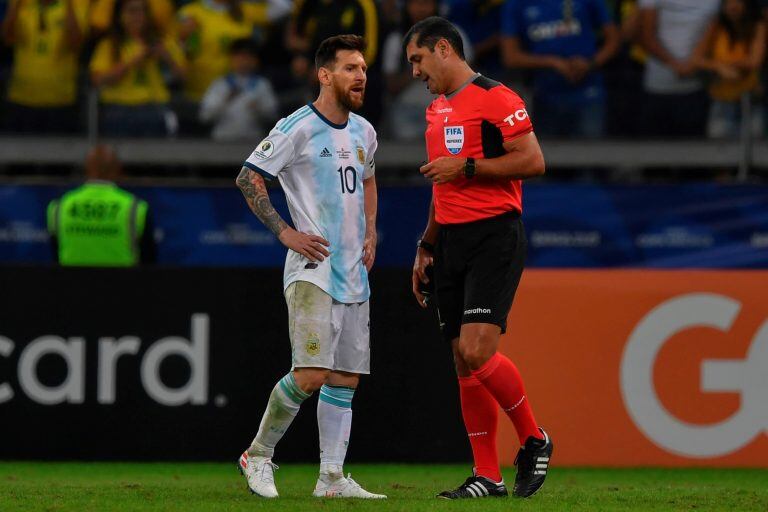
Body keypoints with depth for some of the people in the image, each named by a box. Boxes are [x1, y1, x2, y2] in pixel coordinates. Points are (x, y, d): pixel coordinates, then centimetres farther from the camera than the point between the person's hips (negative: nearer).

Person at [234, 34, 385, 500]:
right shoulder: (298, 128, -9)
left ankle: (332, 479, 8)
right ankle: (259, 455, 1)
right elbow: (249, 177, -7)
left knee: (346, 379, 5)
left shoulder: (364, 132, 13)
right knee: (311, 374, -17)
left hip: (354, 273, 8)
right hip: (312, 269, -8)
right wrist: (285, 231, -12)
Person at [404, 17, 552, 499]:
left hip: (495, 237, -8)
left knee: (477, 349, -20)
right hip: (452, 242, 8)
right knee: (464, 361, 4)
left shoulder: (495, 98, -8)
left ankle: (534, 439, 0)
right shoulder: (437, 110, 19)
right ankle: (488, 476, 8)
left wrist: (466, 167, -16)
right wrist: (426, 247, 23)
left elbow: (533, 161, -16)